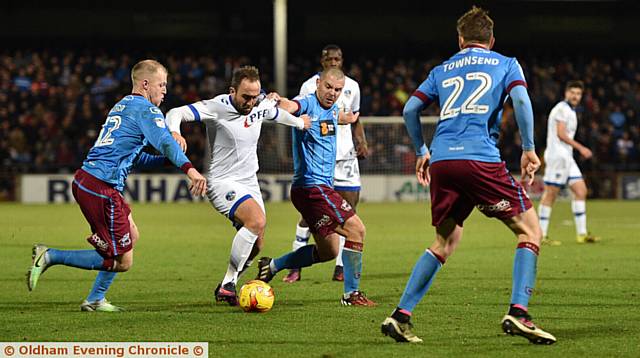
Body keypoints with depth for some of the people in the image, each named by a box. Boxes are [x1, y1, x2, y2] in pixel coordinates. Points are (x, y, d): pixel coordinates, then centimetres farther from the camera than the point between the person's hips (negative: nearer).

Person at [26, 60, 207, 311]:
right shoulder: (145, 109, -6)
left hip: (83, 180, 10)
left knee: (132, 236, 23)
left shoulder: (122, 106, 23)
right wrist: (189, 169, -37)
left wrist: (168, 158, 19)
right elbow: (165, 142, -24)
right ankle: (50, 257, -6)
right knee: (122, 262, -3)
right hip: (101, 188, -10)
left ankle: (95, 300, 22)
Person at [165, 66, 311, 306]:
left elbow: (277, 113, 26)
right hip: (223, 181, -8)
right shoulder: (217, 107, -17)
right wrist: (174, 132, -45)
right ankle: (228, 285, -21)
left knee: (256, 245, 3)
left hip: (249, 182, 8)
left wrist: (300, 123, 43)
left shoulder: (261, 105, 2)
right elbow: (175, 113, -24)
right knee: (257, 221, -29)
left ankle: (227, 287, 23)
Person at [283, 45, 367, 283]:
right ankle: (295, 267, 0)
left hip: (346, 156, 4)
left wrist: (361, 142, 4)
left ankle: (340, 268, 5)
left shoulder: (352, 86, 12)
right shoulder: (309, 86, 0)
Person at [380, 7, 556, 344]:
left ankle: (400, 316, 10)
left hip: (441, 161, 5)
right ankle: (518, 313, -12)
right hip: (481, 159, -5)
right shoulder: (505, 64, 15)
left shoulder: (442, 70, 24)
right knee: (530, 230, 6)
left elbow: (410, 109, 19)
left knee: (445, 242, 20)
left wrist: (422, 152, 31)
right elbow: (521, 100, -3)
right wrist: (529, 149, 2)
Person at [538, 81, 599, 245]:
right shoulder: (562, 108, -9)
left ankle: (581, 233, 4)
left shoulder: (571, 111, 21)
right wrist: (580, 148, -19)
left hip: (566, 157, 10)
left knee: (581, 190, 4)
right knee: (550, 194, -8)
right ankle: (541, 236, -6)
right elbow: (560, 133, -18)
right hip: (557, 155, -10)